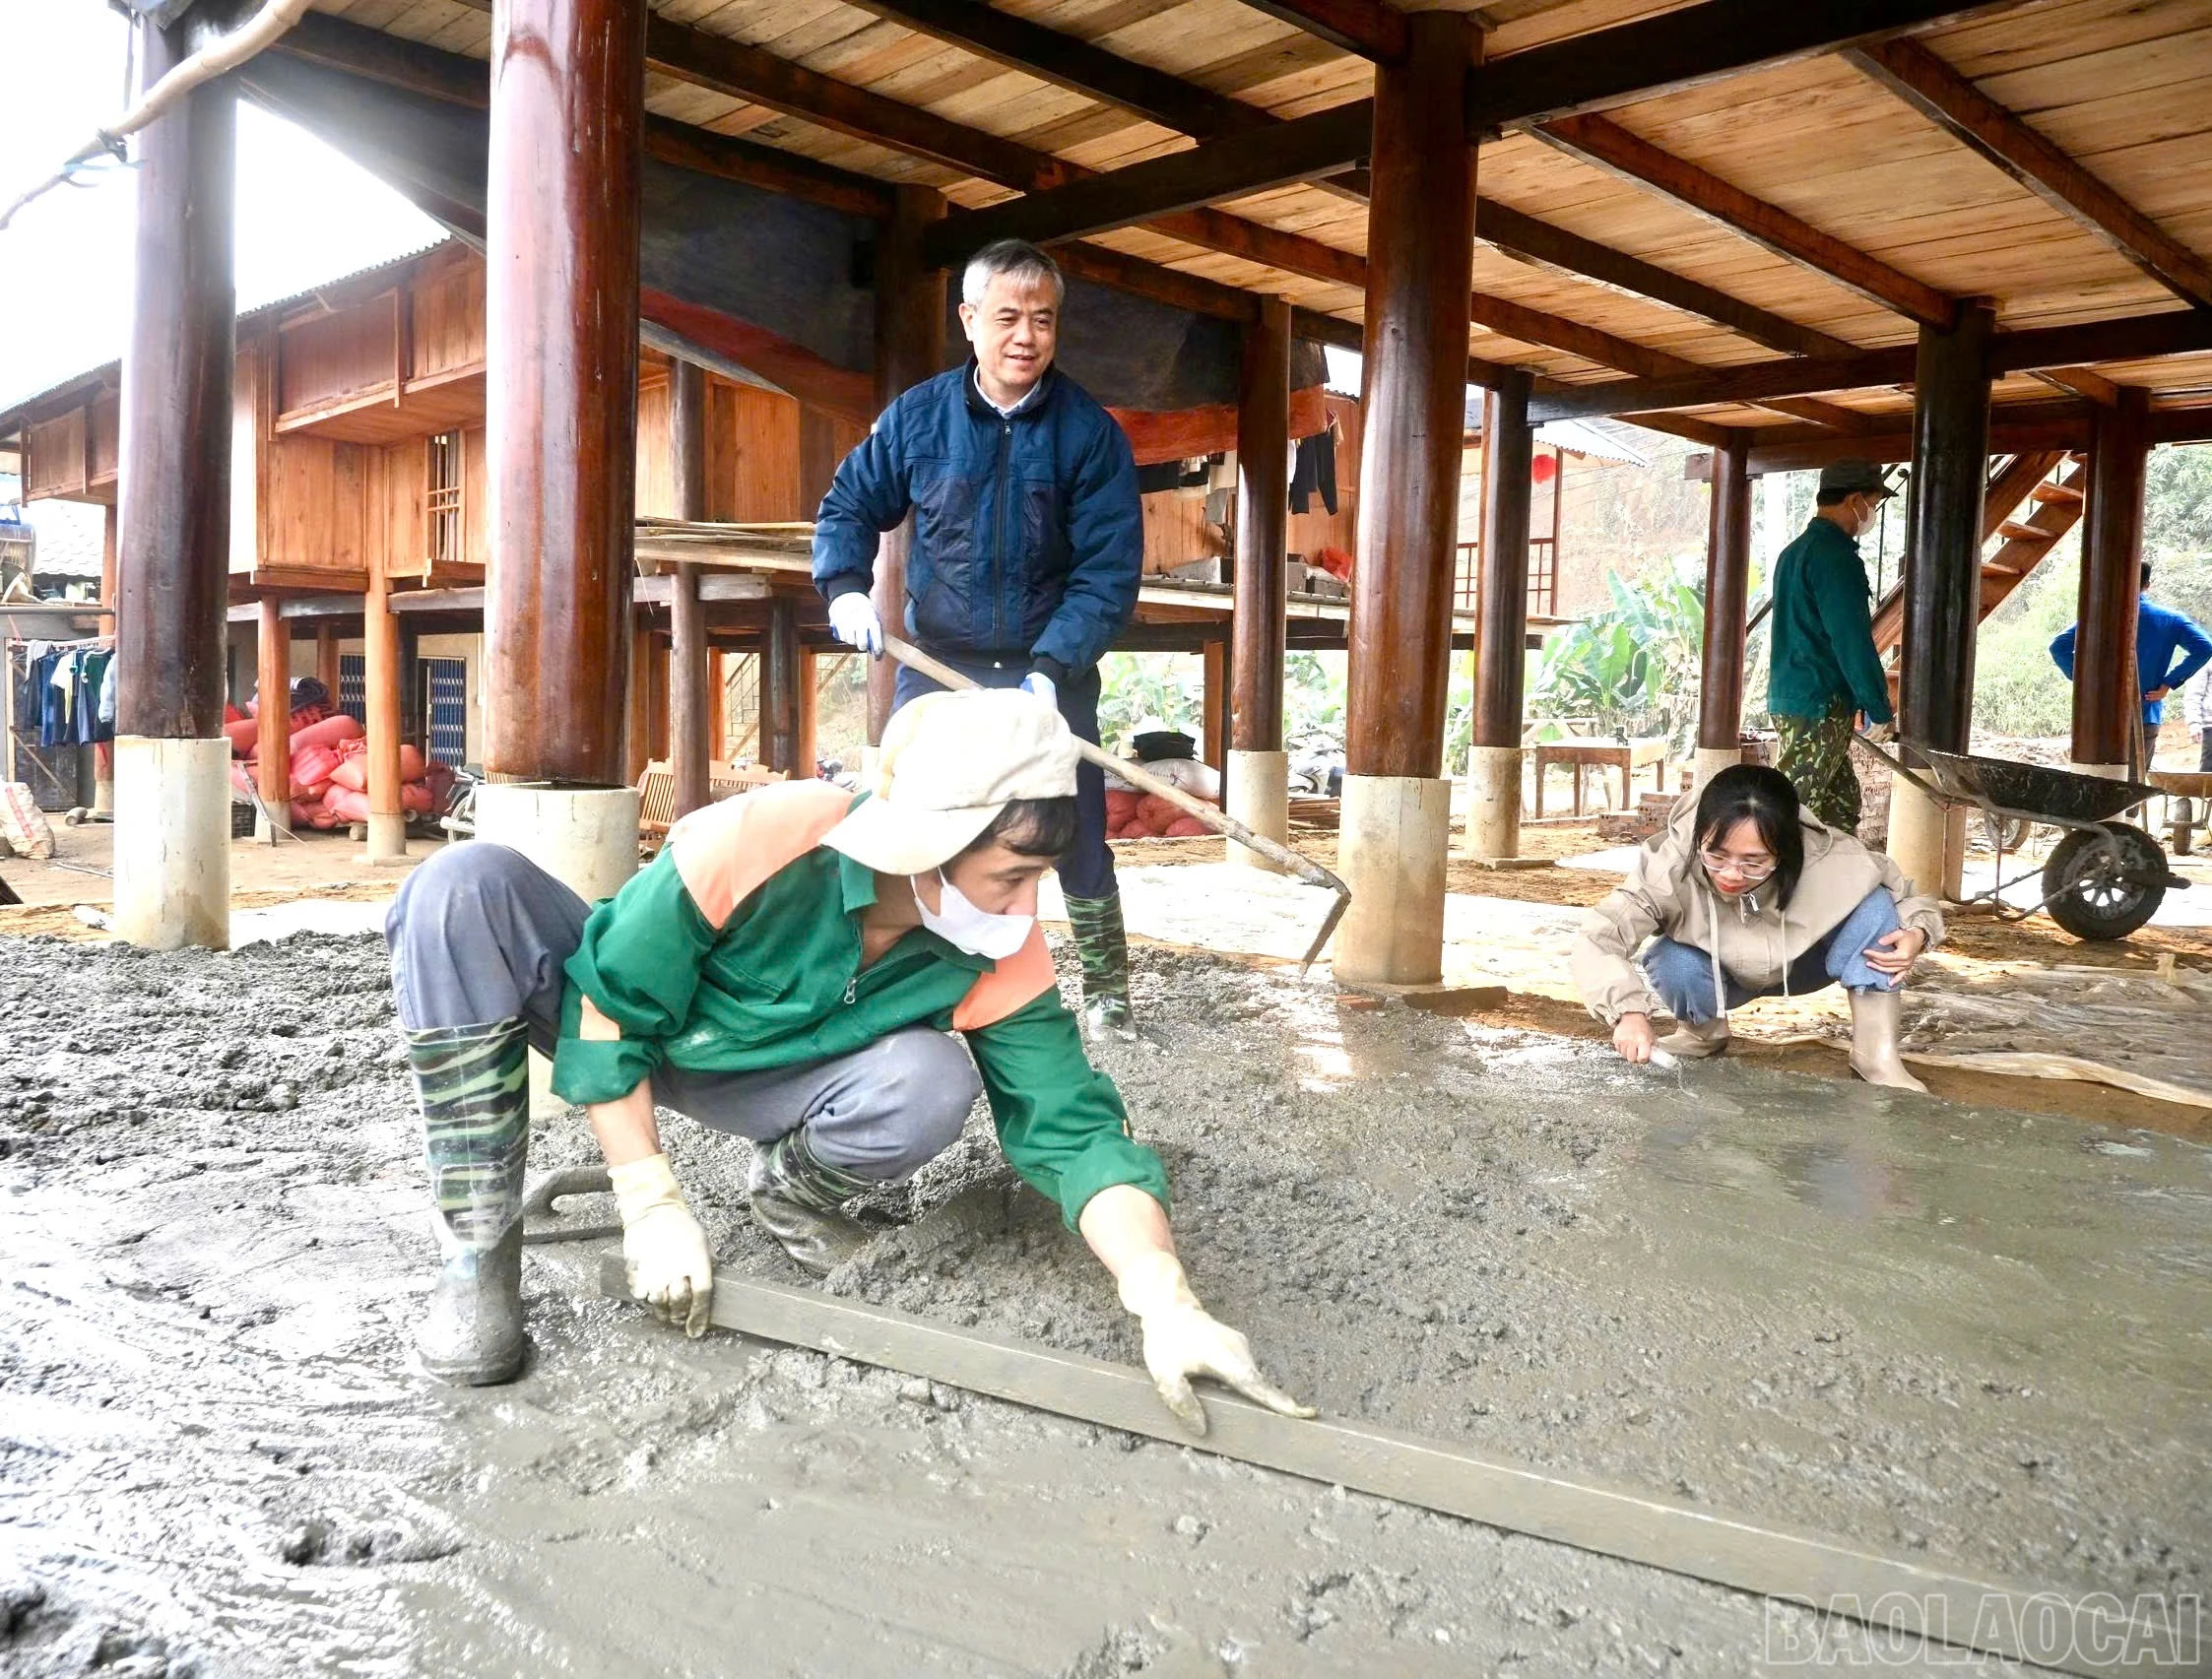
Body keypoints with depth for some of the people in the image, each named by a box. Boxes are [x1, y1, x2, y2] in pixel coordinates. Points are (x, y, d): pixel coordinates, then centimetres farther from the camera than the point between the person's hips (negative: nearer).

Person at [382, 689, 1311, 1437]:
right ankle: (478, 1254, -23)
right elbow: (607, 1008, -25)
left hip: (743, 1083, 2)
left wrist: (1168, 1304, -36)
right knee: (469, 884, -32)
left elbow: (1072, 1125, -23)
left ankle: (788, 1186, 4)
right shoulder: (755, 840, -36)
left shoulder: (1000, 955, -24)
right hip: (620, 1016, -1)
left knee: (932, 1085, -31)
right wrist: (652, 1205, -25)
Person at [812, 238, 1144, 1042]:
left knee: (1077, 838, 2)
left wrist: (1052, 668, -23)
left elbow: (1109, 573, -11)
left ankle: (1107, 992, 19)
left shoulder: (1091, 433, -8)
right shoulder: (917, 416, -2)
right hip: (937, 666, 2)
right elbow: (848, 507, 10)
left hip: (1050, 671, -1)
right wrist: (846, 588, -10)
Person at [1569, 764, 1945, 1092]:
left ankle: (1877, 1055, -13)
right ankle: (1703, 1033, 1)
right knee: (1673, 964, -34)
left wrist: (1915, 935, -34)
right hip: (1718, 975, -1)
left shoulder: (1830, 863, -33)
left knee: (1873, 906, -25)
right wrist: (1629, 1012, -61)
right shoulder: (1670, 868, -39)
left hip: (1800, 965, 1)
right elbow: (1596, 940, -44)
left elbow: (1904, 894, -12)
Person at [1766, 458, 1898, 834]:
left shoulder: (1795, 551, 17)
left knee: (1843, 804, 15)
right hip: (1819, 706, -10)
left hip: (1787, 697, 10)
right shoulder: (1835, 555, -14)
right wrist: (1879, 711, -13)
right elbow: (1853, 641, -18)